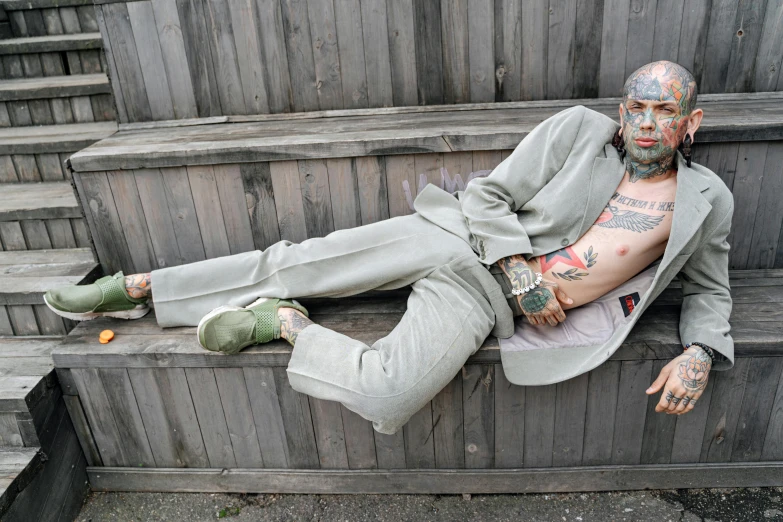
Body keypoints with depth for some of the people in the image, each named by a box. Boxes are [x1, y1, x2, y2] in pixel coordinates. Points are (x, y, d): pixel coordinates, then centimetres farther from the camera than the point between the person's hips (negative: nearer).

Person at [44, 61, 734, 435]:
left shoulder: (708, 200, 10)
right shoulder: (579, 129, 3)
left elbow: (709, 289, 21)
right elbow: (487, 194, 0)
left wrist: (700, 354, 1)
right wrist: (522, 271, -13)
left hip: (486, 302, 0)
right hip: (460, 238, 0)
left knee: (385, 399, -24)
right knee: (295, 261, -4)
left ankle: (285, 324, 1)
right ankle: (135, 290, 14)